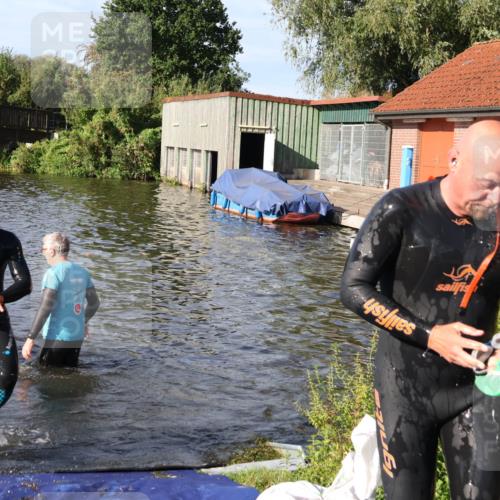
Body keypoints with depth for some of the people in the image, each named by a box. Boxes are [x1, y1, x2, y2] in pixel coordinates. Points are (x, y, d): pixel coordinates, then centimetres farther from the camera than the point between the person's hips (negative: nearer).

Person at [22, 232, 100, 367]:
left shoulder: (53, 273, -13)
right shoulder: (82, 272, 7)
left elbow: (45, 308, -20)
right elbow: (94, 303, 14)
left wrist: (30, 339, -18)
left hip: (56, 338, -7)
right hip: (77, 337, 7)